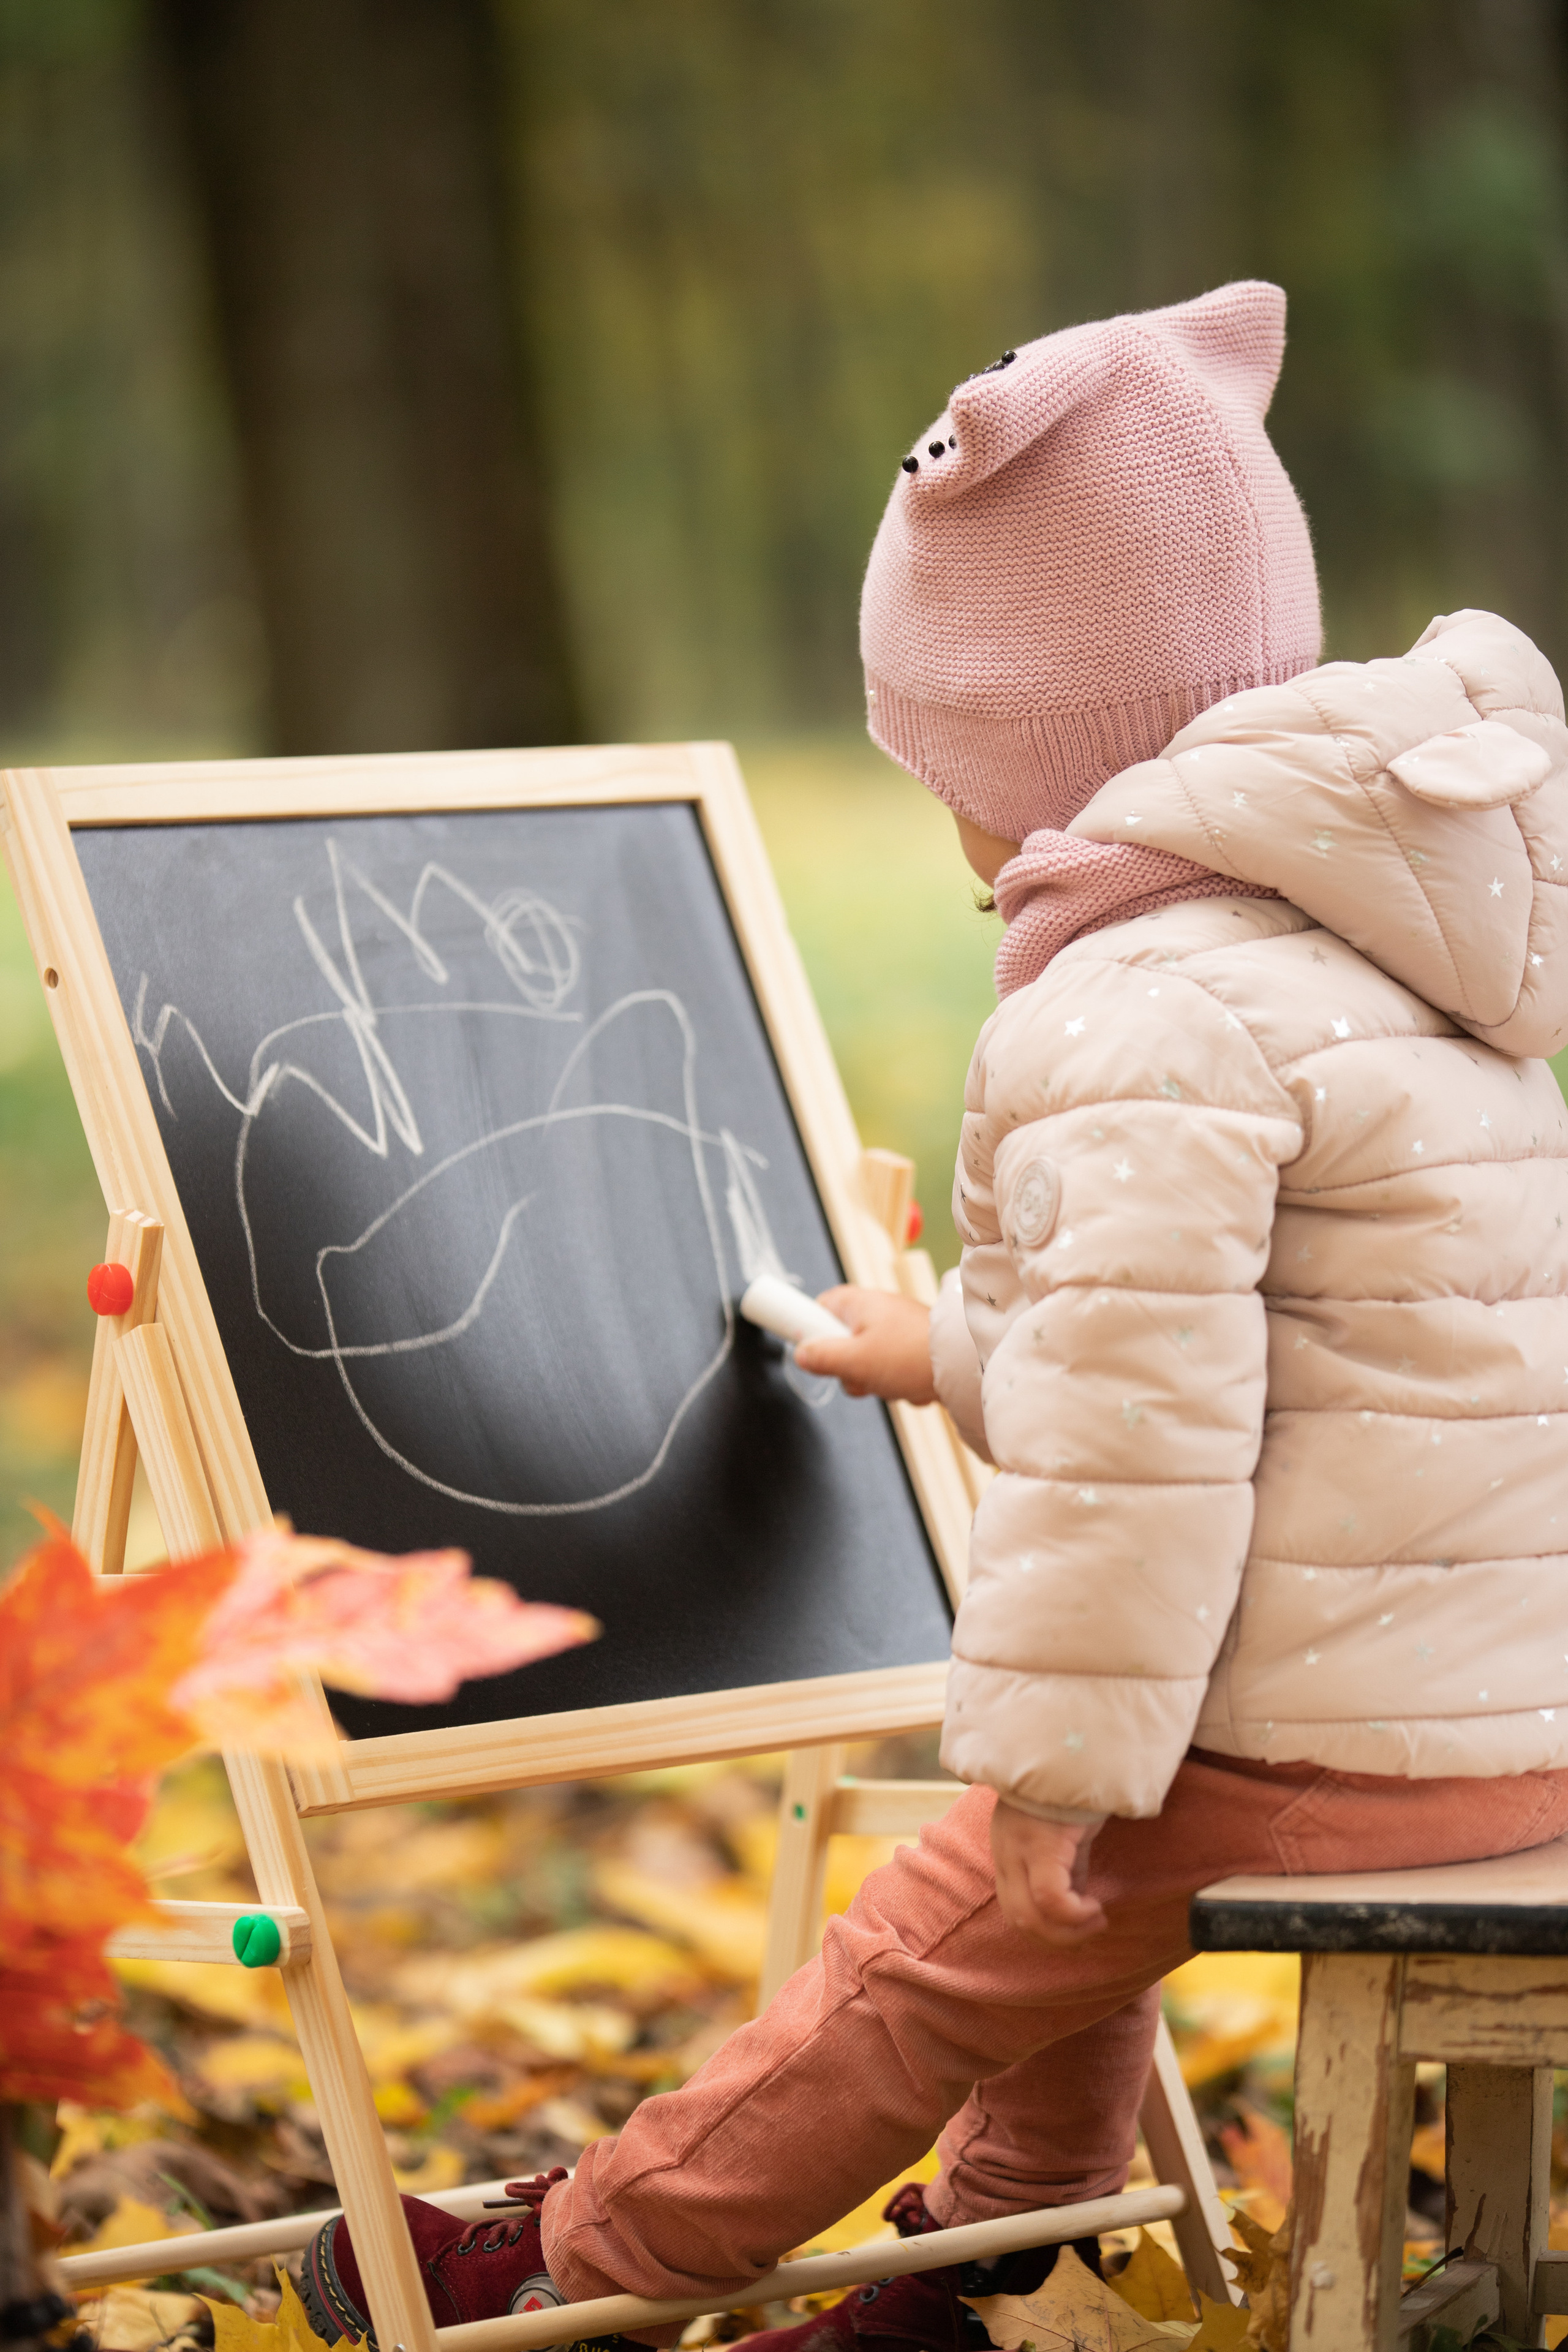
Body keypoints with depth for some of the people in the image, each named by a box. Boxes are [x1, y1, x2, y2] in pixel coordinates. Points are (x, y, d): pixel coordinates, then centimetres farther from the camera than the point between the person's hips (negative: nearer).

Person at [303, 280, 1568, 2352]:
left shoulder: (1150, 1019, -19)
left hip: (1313, 1747, -9)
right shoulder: (1375, 945, 14)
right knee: (1076, 1911, 29)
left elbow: (1137, 1428, -23)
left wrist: (1057, 1766, -15)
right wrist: (954, 1353, 41)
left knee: (927, 1974, 7)